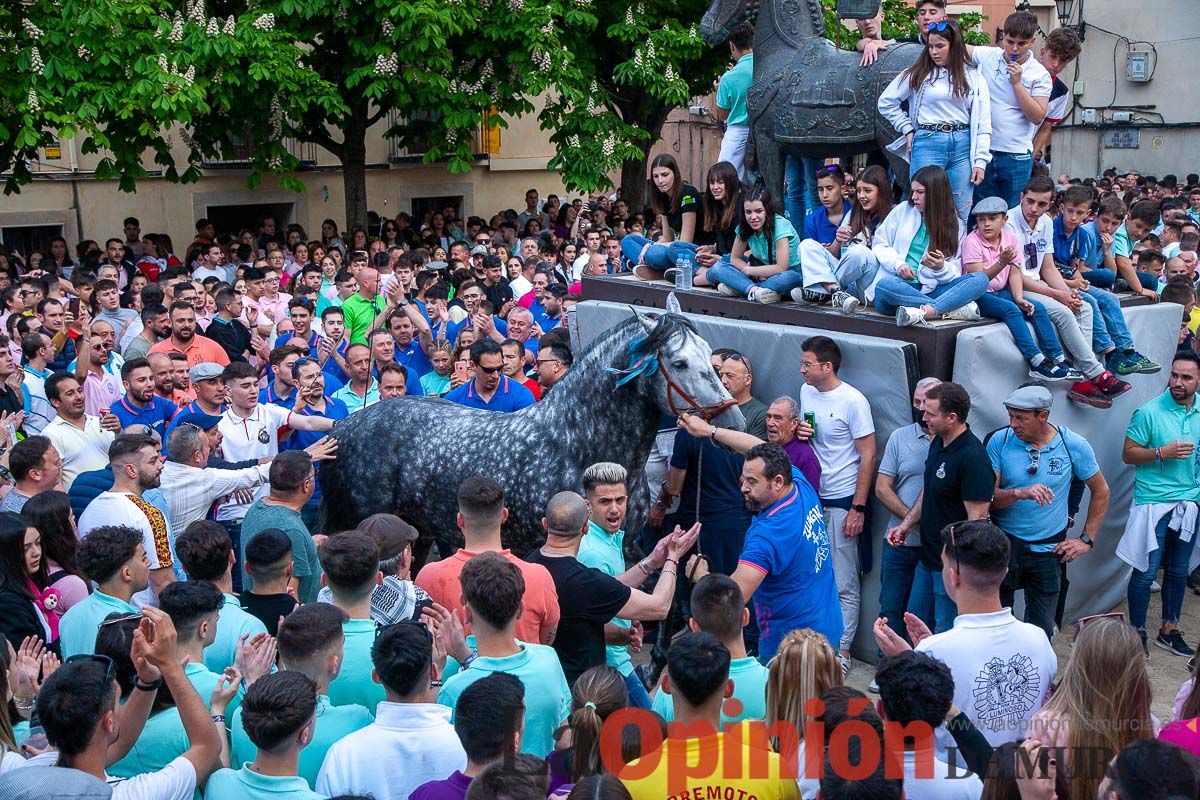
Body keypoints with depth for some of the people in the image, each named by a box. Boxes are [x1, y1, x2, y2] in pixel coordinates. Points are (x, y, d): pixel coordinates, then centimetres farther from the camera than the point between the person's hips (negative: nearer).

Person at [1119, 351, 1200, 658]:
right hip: (1153, 503, -5)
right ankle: (1138, 632, 14)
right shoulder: (1149, 412, -12)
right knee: (1146, 572, 0)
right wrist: (1163, 452, -21)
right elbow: (1128, 454, -9)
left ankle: (1169, 631, 29)